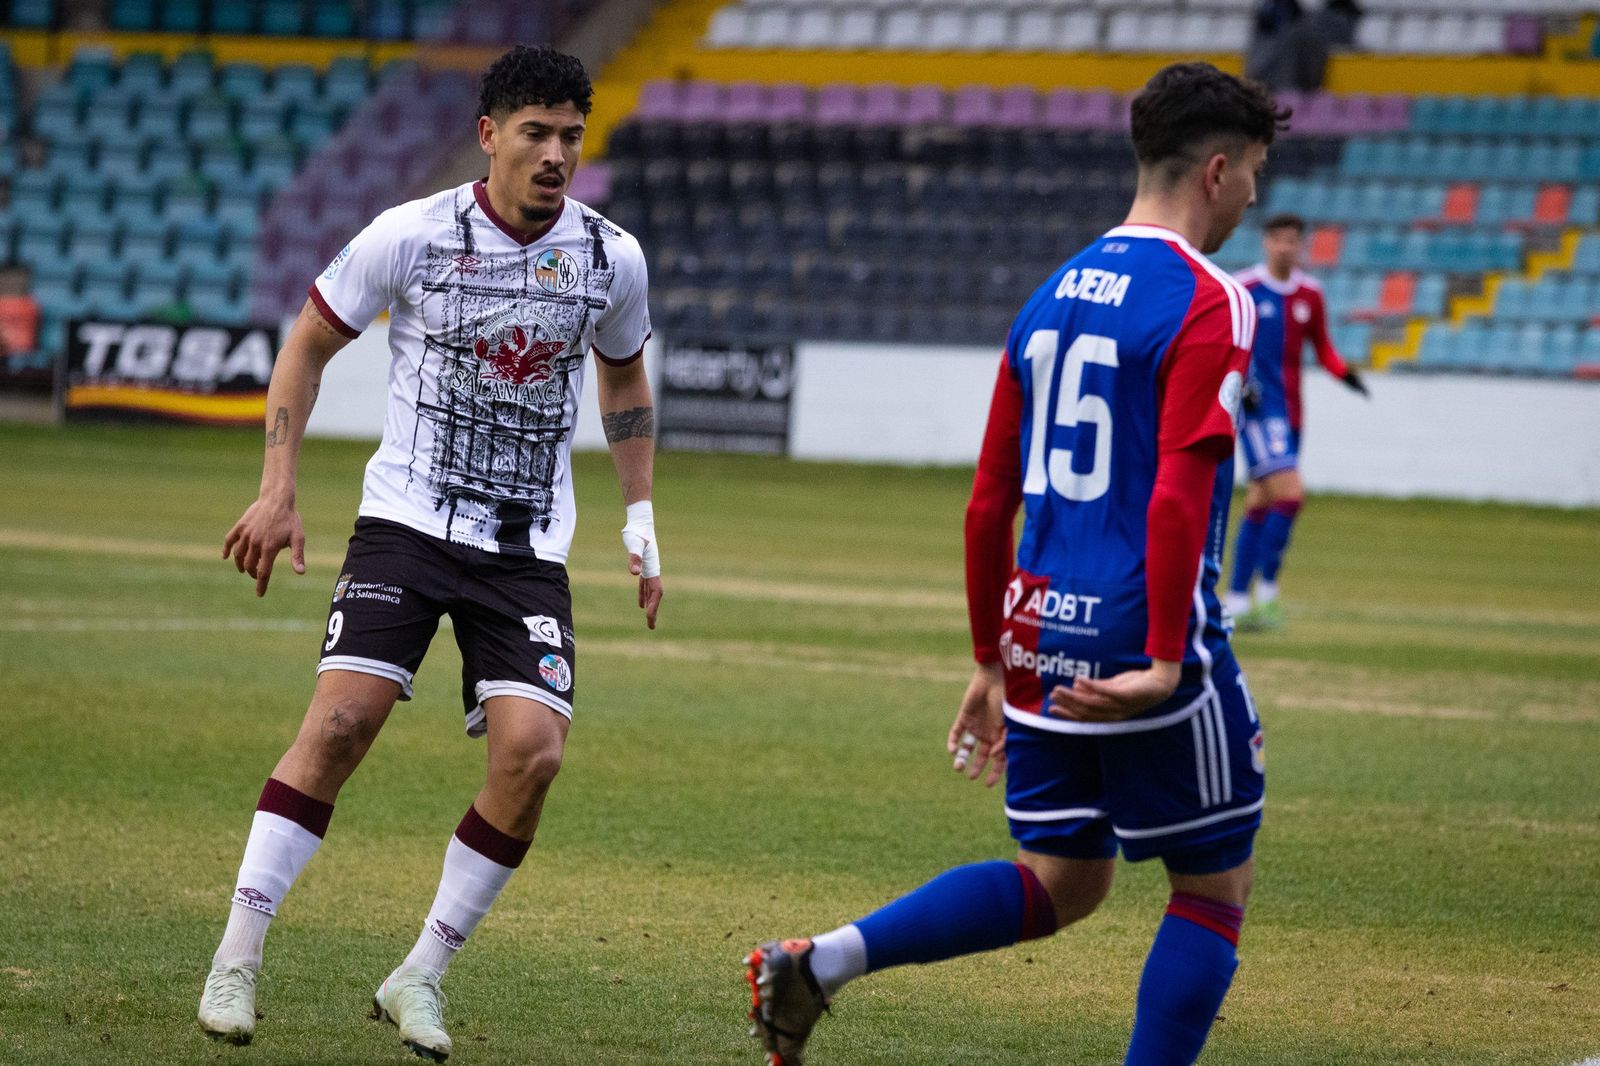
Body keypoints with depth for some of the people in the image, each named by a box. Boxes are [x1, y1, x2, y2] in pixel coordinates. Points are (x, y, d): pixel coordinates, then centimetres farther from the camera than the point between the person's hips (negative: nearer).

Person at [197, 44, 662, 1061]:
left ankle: (421, 976, 1)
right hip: (408, 519, -2)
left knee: (534, 750, -15)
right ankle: (238, 958, -6)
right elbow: (309, 345, 6)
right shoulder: (412, 235, -7)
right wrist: (279, 490, -1)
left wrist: (641, 521, 16)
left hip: (529, 548, 2)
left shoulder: (612, 256, 1)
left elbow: (625, 379, 20)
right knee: (341, 721, -18)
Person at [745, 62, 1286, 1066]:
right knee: (1215, 888, 7)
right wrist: (1166, 663, -22)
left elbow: (990, 504, 16)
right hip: (1140, 635, -7)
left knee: (1062, 884, 17)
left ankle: (821, 961, 1)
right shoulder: (1208, 305, -10)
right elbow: (1178, 498, -22)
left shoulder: (1053, 296, 13)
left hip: (1042, 637, 8)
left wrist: (992, 662, 22)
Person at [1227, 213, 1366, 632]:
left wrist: (1343, 372, -3)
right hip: (1259, 409, -6)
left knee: (1260, 505, 10)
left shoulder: (1310, 294, 8)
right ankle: (1266, 592, -11)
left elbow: (1322, 346, 16)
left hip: (1290, 412, 6)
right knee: (1289, 492, -19)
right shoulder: (1243, 290, -8)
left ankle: (1237, 603, 16)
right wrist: (1239, 383, -19)